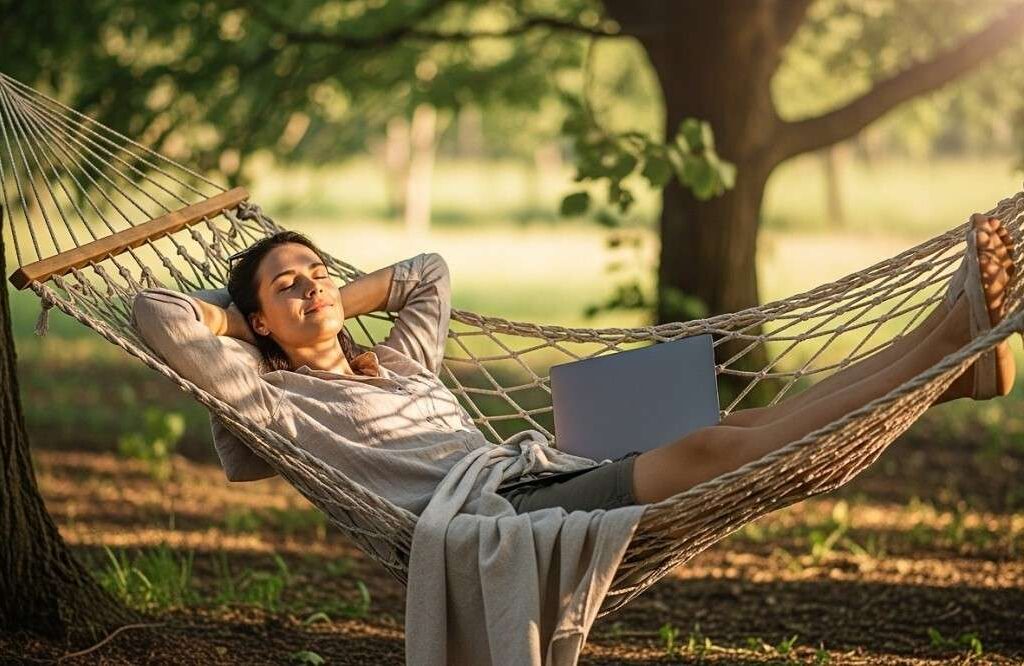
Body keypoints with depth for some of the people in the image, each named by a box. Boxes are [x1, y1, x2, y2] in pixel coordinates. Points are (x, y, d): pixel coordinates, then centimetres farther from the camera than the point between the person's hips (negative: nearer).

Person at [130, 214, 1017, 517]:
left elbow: (432, 271, 48)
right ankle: (947, 338, -36)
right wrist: (226, 317, 20)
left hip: (541, 485, 9)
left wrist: (345, 302, 35)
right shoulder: (271, 400, 11)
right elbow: (153, 311, 3)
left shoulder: (400, 362, 33)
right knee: (708, 450, -25)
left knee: (742, 427, -13)